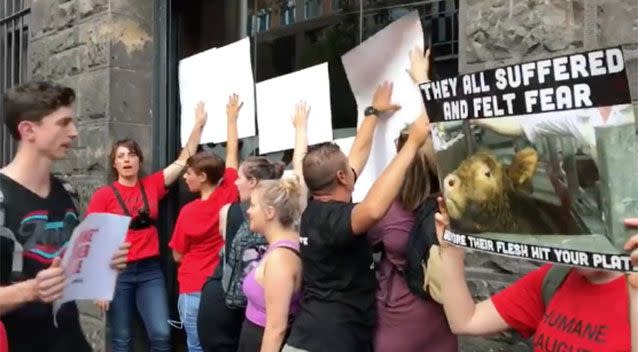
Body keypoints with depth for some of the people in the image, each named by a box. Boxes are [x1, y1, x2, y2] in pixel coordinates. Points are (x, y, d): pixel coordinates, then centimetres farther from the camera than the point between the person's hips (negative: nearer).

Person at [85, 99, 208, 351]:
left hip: (150, 271, 2)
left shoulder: (152, 185, 4)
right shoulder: (103, 195, -4)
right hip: (117, 272, -2)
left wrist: (199, 124, 4)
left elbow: (184, 159, 6)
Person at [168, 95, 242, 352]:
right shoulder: (229, 194, -7)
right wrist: (232, 118, 22)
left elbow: (178, 256, 1)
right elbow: (231, 153, 9)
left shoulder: (188, 212, -12)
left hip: (194, 290, -3)